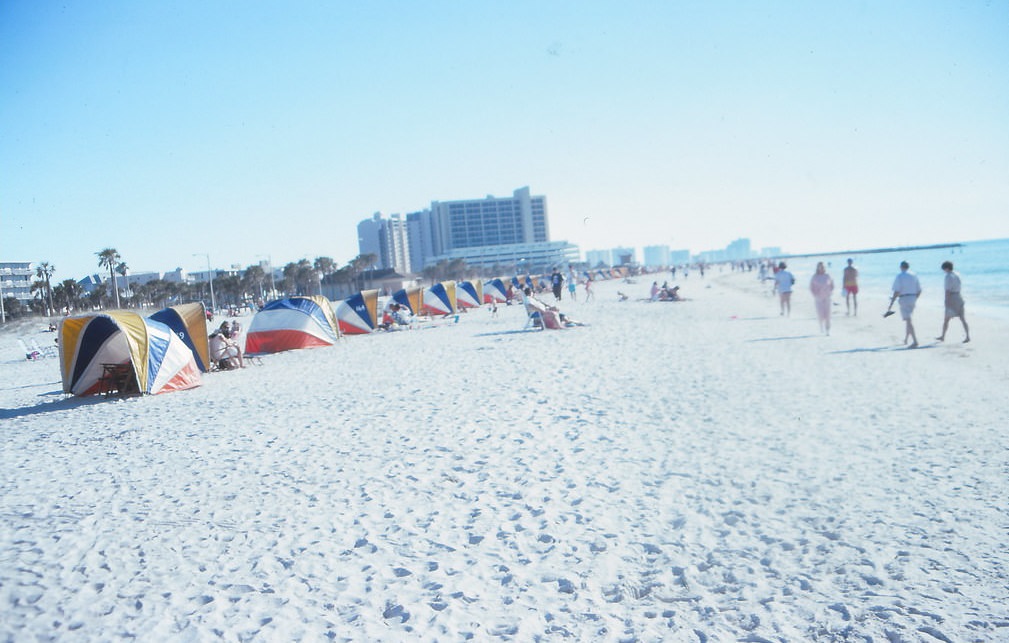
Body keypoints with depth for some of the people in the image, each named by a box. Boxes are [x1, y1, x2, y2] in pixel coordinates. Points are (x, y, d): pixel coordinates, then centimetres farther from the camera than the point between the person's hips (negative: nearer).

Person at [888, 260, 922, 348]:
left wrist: (891, 303, -13)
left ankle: (915, 341, -18)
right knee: (908, 319, 23)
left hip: (904, 299, -7)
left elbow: (897, 291, -16)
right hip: (912, 299, 7)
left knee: (908, 320, -9)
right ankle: (906, 339, 32)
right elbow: (919, 290, 11)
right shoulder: (914, 275, 10)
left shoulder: (899, 276, -9)